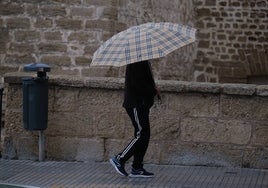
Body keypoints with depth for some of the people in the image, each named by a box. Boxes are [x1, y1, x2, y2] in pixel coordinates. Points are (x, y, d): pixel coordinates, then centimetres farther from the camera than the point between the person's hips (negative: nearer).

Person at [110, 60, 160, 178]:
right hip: (136, 104, -10)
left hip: (141, 104, 10)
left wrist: (152, 90, 3)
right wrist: (154, 91, -13)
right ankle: (119, 159, 0)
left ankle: (137, 169, 12)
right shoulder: (136, 62, -15)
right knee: (141, 135, -10)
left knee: (144, 137, 9)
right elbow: (137, 83, -22)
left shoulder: (144, 62, 16)